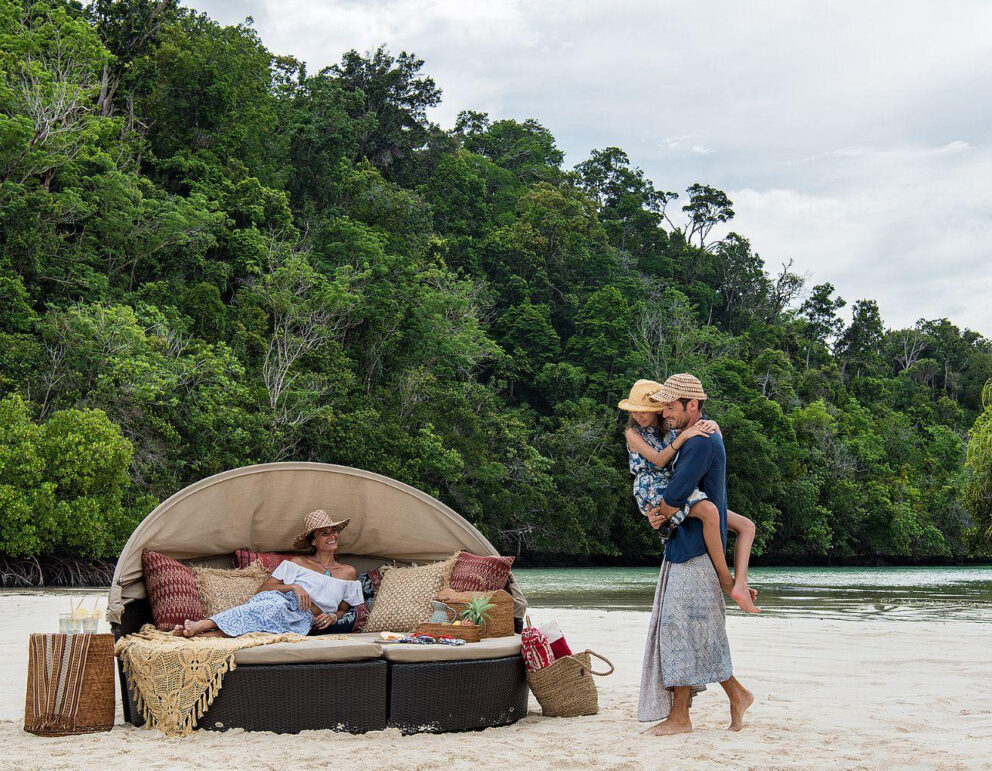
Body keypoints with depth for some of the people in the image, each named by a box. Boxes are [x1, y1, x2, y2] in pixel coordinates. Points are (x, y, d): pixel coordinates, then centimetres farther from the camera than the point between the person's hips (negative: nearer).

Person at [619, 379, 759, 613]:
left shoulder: (670, 431, 17)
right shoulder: (633, 434, 4)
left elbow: (716, 437, 15)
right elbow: (658, 460, -11)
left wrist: (711, 425, -10)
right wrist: (684, 436, -23)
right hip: (654, 492, -7)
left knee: (747, 526, -1)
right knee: (709, 511, -36)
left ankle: (740, 586, -18)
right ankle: (725, 580, -27)